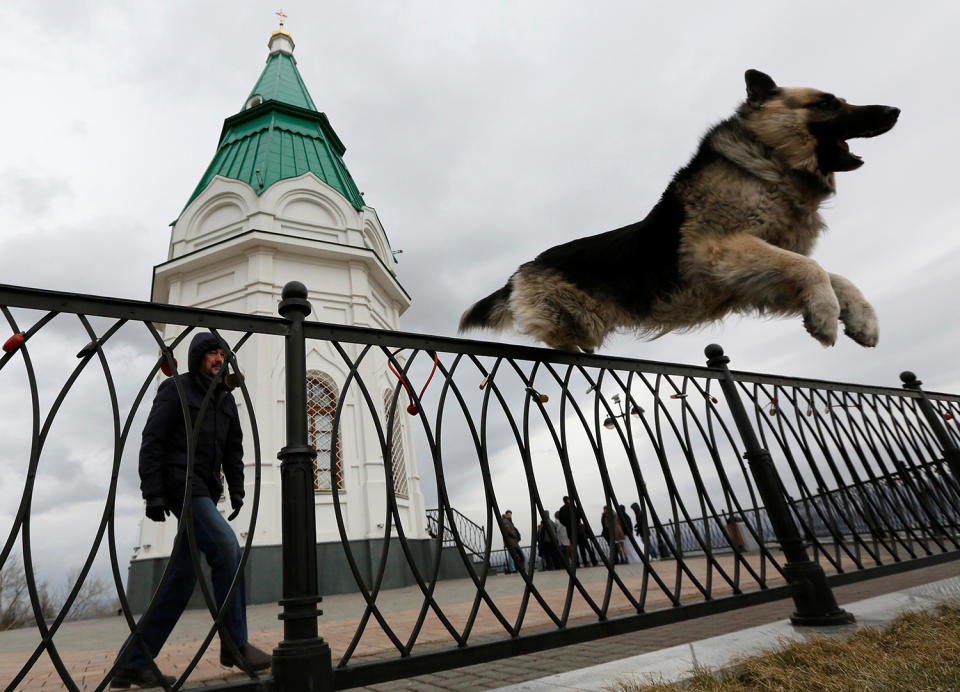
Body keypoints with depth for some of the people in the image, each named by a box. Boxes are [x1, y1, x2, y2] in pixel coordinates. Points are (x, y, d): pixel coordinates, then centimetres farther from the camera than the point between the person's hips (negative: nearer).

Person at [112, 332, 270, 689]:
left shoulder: (226, 399, 18)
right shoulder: (175, 388, 0)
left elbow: (234, 449, 17)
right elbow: (152, 442, -8)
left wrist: (237, 490, 7)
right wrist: (153, 494, -15)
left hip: (206, 491, 7)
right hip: (181, 485, -7)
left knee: (183, 575, 4)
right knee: (227, 547, -20)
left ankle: (131, 663, 14)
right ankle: (235, 644, -9)